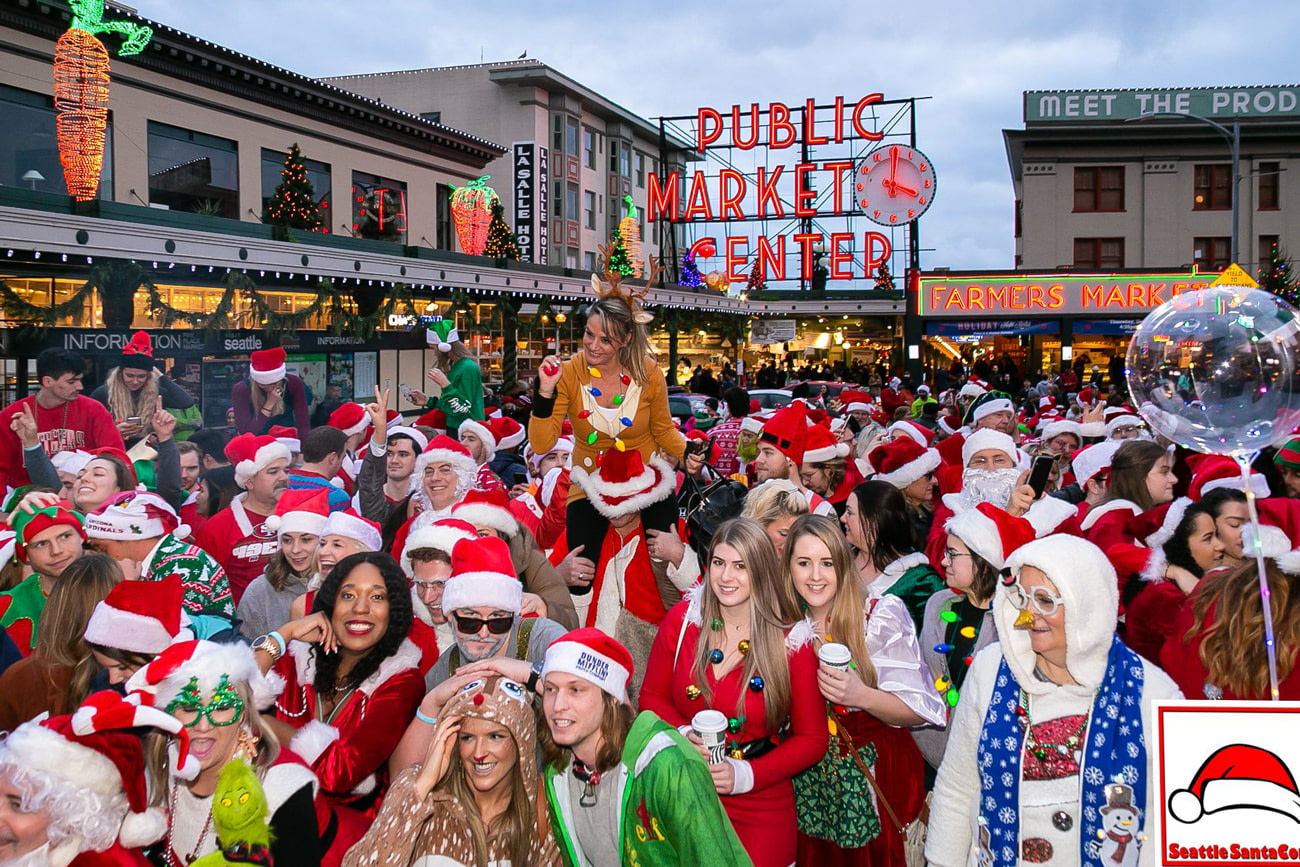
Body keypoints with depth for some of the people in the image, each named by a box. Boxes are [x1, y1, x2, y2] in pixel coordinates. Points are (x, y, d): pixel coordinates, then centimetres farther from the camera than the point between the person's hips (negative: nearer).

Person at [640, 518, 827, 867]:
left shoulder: (793, 642, -9)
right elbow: (652, 696, 6)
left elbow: (812, 740, -3)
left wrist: (745, 774, -16)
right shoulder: (682, 619, -4)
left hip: (759, 809, -1)